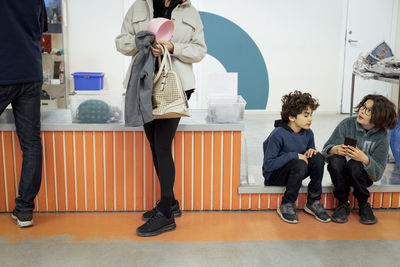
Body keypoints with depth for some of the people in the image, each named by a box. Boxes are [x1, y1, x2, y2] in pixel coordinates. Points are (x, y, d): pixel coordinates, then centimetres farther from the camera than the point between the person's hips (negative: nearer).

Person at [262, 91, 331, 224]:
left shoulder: (308, 133, -1)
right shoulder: (278, 135, -22)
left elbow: (309, 153, 13)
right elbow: (268, 164, -24)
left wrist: (312, 151, -12)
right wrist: (294, 155, -27)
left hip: (296, 173, 6)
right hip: (274, 175, -6)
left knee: (318, 157, -19)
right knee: (300, 164, -35)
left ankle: (313, 202, -7)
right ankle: (286, 205, -15)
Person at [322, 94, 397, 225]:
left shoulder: (382, 137, -11)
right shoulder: (347, 124, -11)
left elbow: (378, 174, -14)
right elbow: (326, 149, -8)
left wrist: (365, 159, -35)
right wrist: (334, 150, -33)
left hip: (362, 175, -1)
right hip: (341, 174, 1)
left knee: (355, 165, -33)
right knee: (335, 160, -31)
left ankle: (364, 205, -7)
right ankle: (343, 203, -12)